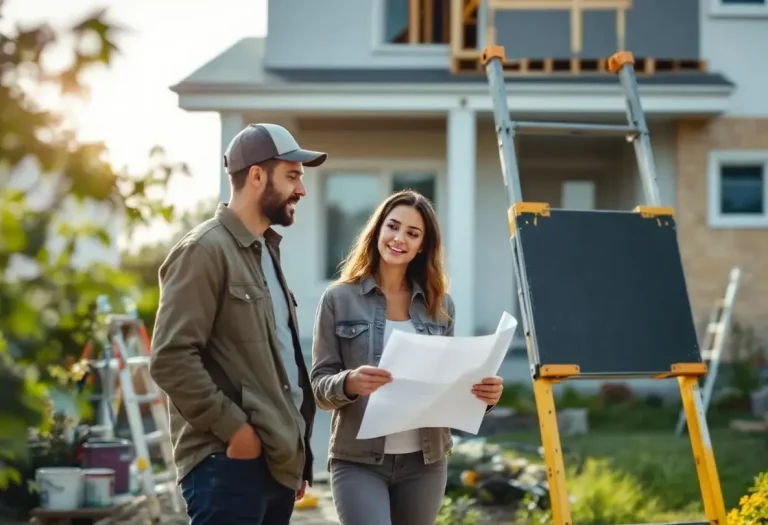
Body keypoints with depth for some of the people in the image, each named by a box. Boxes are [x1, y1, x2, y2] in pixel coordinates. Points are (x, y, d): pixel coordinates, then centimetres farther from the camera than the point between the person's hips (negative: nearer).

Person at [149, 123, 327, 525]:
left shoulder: (266, 252, 20)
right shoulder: (205, 250, -9)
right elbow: (170, 358, -18)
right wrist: (233, 427, -18)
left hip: (276, 459, 9)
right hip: (229, 461, -9)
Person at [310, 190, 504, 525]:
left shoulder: (439, 305, 7)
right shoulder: (339, 299, -2)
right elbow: (319, 384, -3)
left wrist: (483, 394, -10)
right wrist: (349, 382, -25)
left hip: (425, 462, 4)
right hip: (358, 461, -3)